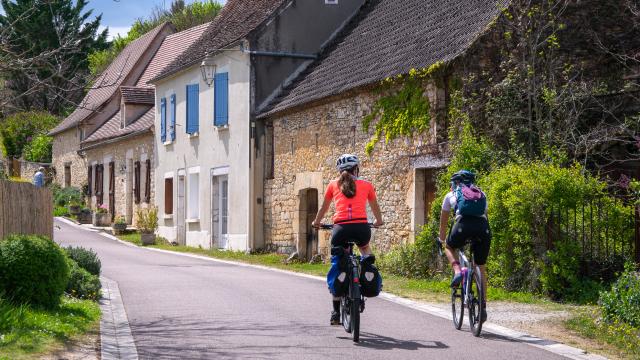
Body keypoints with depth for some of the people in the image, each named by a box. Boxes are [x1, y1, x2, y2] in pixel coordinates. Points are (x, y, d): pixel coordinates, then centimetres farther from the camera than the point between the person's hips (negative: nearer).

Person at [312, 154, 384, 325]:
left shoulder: (334, 184, 17)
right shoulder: (366, 185, 17)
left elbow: (324, 207, 30)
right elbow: (375, 207, 34)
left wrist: (316, 222, 49)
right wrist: (379, 222, 53)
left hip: (341, 228, 0)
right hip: (361, 227, 0)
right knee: (365, 247, 37)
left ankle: (336, 313, 15)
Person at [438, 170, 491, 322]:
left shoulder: (450, 195, 27)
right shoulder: (481, 194, 32)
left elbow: (443, 220, 36)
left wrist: (441, 239, 50)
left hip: (463, 225, -2)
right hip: (483, 228, 2)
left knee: (449, 247, 31)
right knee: (481, 269, 17)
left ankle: (457, 271, 3)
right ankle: (483, 307, 12)